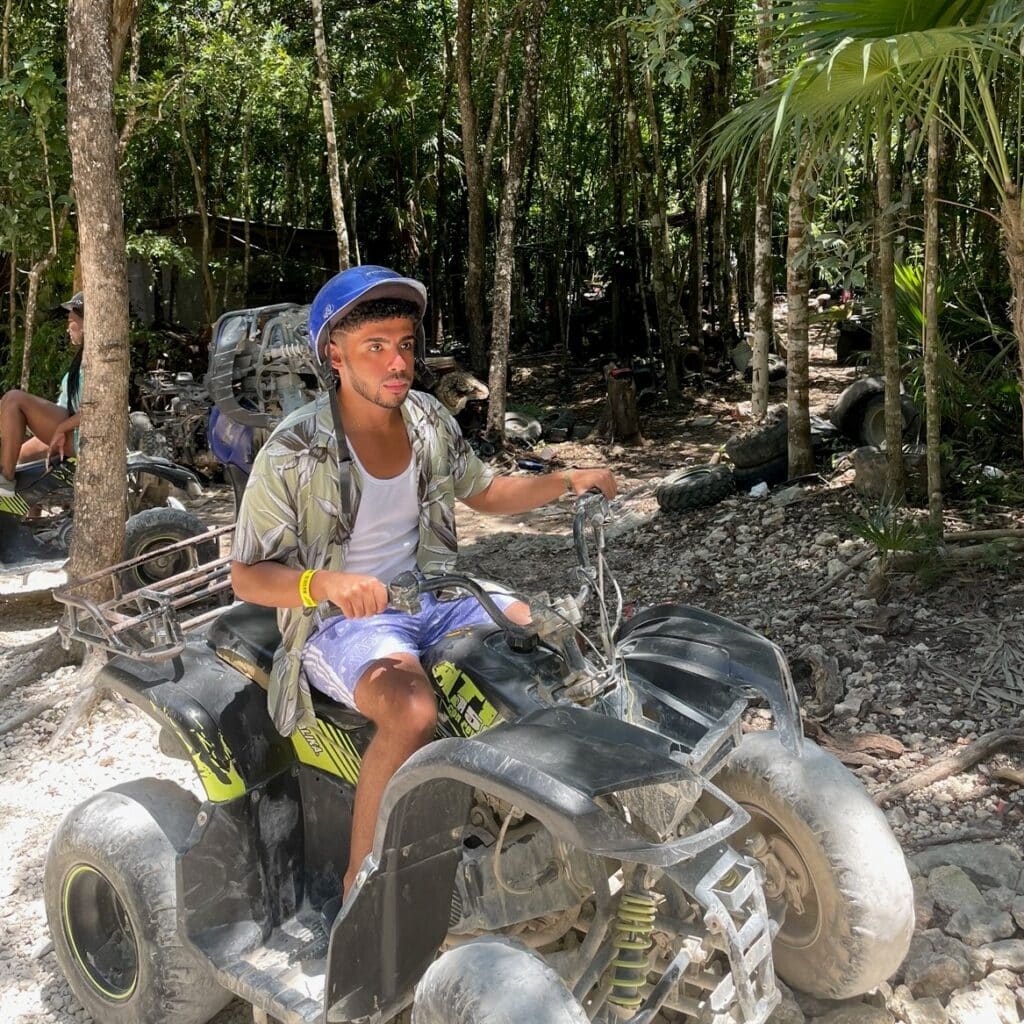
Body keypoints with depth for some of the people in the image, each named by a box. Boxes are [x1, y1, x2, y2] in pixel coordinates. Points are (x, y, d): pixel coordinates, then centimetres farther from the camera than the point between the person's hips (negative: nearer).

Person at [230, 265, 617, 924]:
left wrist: (566, 482, 1)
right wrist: (324, 583, -32)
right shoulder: (295, 452, -16)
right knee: (413, 711, -37)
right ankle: (356, 898, -16)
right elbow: (246, 576, -12)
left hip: (428, 595, 6)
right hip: (339, 621, -6)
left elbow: (486, 492, 17)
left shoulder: (428, 420, 2)